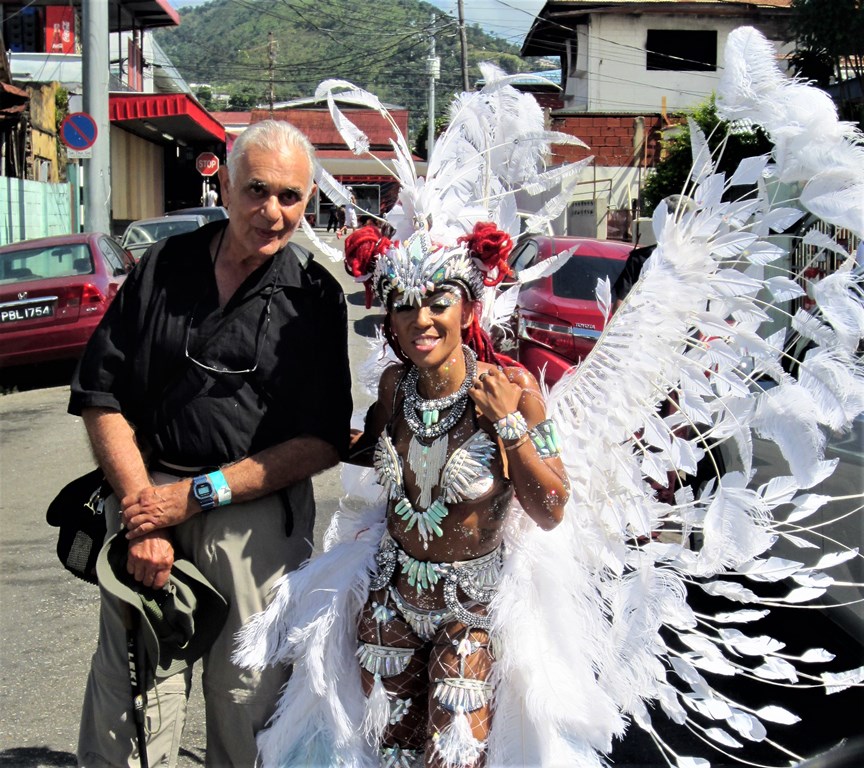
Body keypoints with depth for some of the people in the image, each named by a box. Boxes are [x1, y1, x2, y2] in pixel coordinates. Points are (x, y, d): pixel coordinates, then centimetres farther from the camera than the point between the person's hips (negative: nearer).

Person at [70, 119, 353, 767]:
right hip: (147, 496, 2)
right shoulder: (163, 266, 7)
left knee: (246, 700, 6)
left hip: (258, 513, -1)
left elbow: (323, 441, -3)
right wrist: (142, 509, -8)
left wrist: (197, 494, -10)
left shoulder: (315, 295, 1)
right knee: (127, 686, 3)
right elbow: (102, 397, 5)